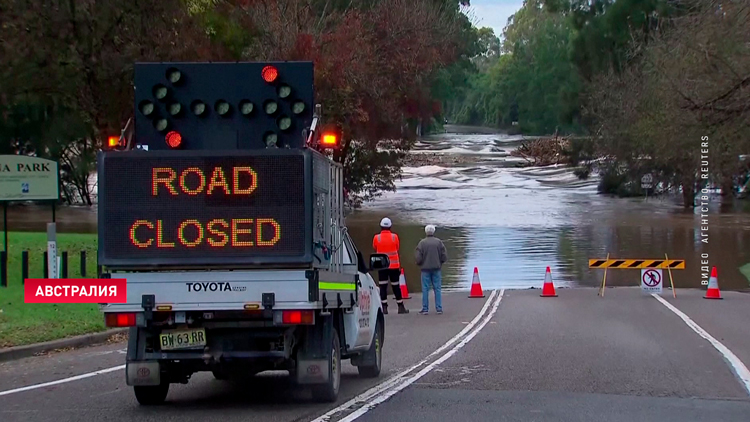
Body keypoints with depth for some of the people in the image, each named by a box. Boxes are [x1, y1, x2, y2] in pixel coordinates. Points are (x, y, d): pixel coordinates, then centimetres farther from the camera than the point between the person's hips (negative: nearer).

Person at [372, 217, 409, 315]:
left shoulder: (376, 238, -5)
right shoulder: (394, 237, -4)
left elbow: (375, 249, 8)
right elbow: (397, 249, 6)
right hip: (394, 265, 0)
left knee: (383, 286, 2)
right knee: (396, 286, 8)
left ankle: (384, 307, -4)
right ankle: (400, 307, 12)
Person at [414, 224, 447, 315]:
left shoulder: (422, 243, -7)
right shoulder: (439, 242, -2)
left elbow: (418, 257, -8)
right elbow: (444, 256, -2)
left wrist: (420, 264, 13)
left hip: (425, 268, -1)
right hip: (437, 268, 1)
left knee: (425, 289, 3)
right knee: (437, 288, 6)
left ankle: (425, 309, 2)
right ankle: (439, 308, 4)